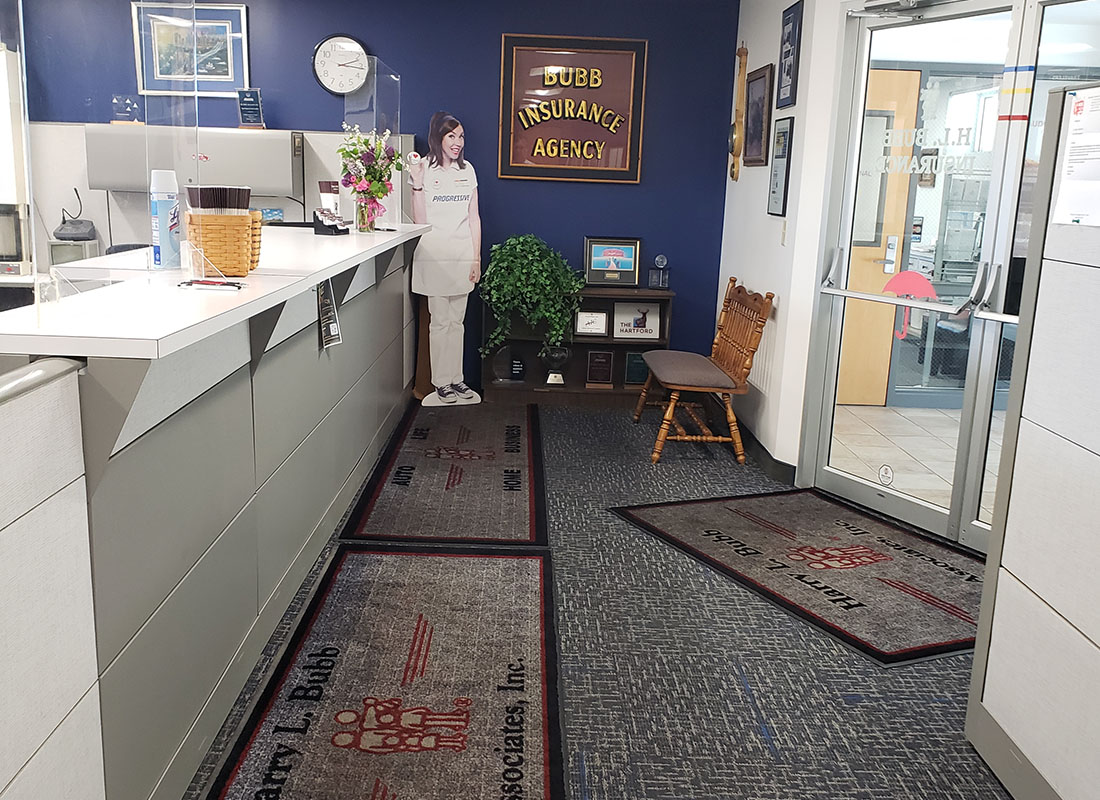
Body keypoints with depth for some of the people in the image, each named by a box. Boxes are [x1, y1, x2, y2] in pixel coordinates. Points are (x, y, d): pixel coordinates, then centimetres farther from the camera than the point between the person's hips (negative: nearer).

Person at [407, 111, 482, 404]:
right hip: (435, 253, -4)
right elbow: (420, 221, -8)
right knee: (440, 321, -1)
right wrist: (417, 185, -20)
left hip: (463, 253, 4)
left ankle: (456, 378, 16)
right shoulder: (424, 169, -4)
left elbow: (474, 217, 10)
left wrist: (476, 258, 5)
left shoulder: (467, 169, 10)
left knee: (457, 321, 9)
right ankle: (441, 382, 8)